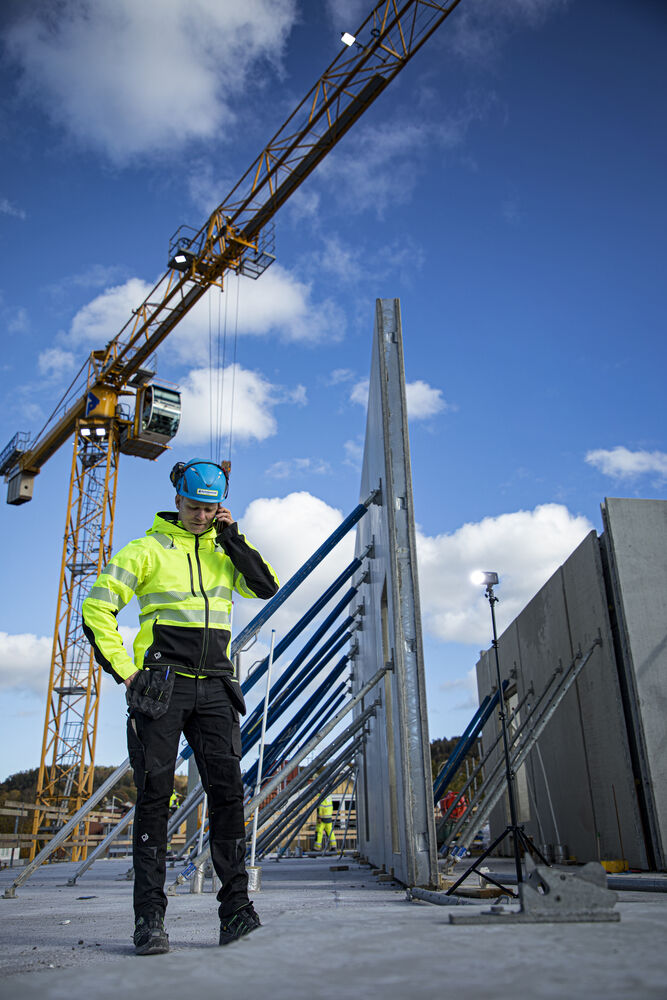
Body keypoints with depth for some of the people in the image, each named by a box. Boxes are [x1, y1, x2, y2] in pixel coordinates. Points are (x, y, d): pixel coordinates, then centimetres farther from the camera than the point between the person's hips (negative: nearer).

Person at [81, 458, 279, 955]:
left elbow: (267, 587, 2)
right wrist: (124, 670, -5)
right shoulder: (149, 549, 4)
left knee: (227, 789, -3)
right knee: (155, 793, -2)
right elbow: (97, 608, 1)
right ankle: (150, 916, 5)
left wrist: (234, 539, -2)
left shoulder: (225, 551, 16)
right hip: (162, 686, -3)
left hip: (215, 688, 3)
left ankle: (236, 905, 4)